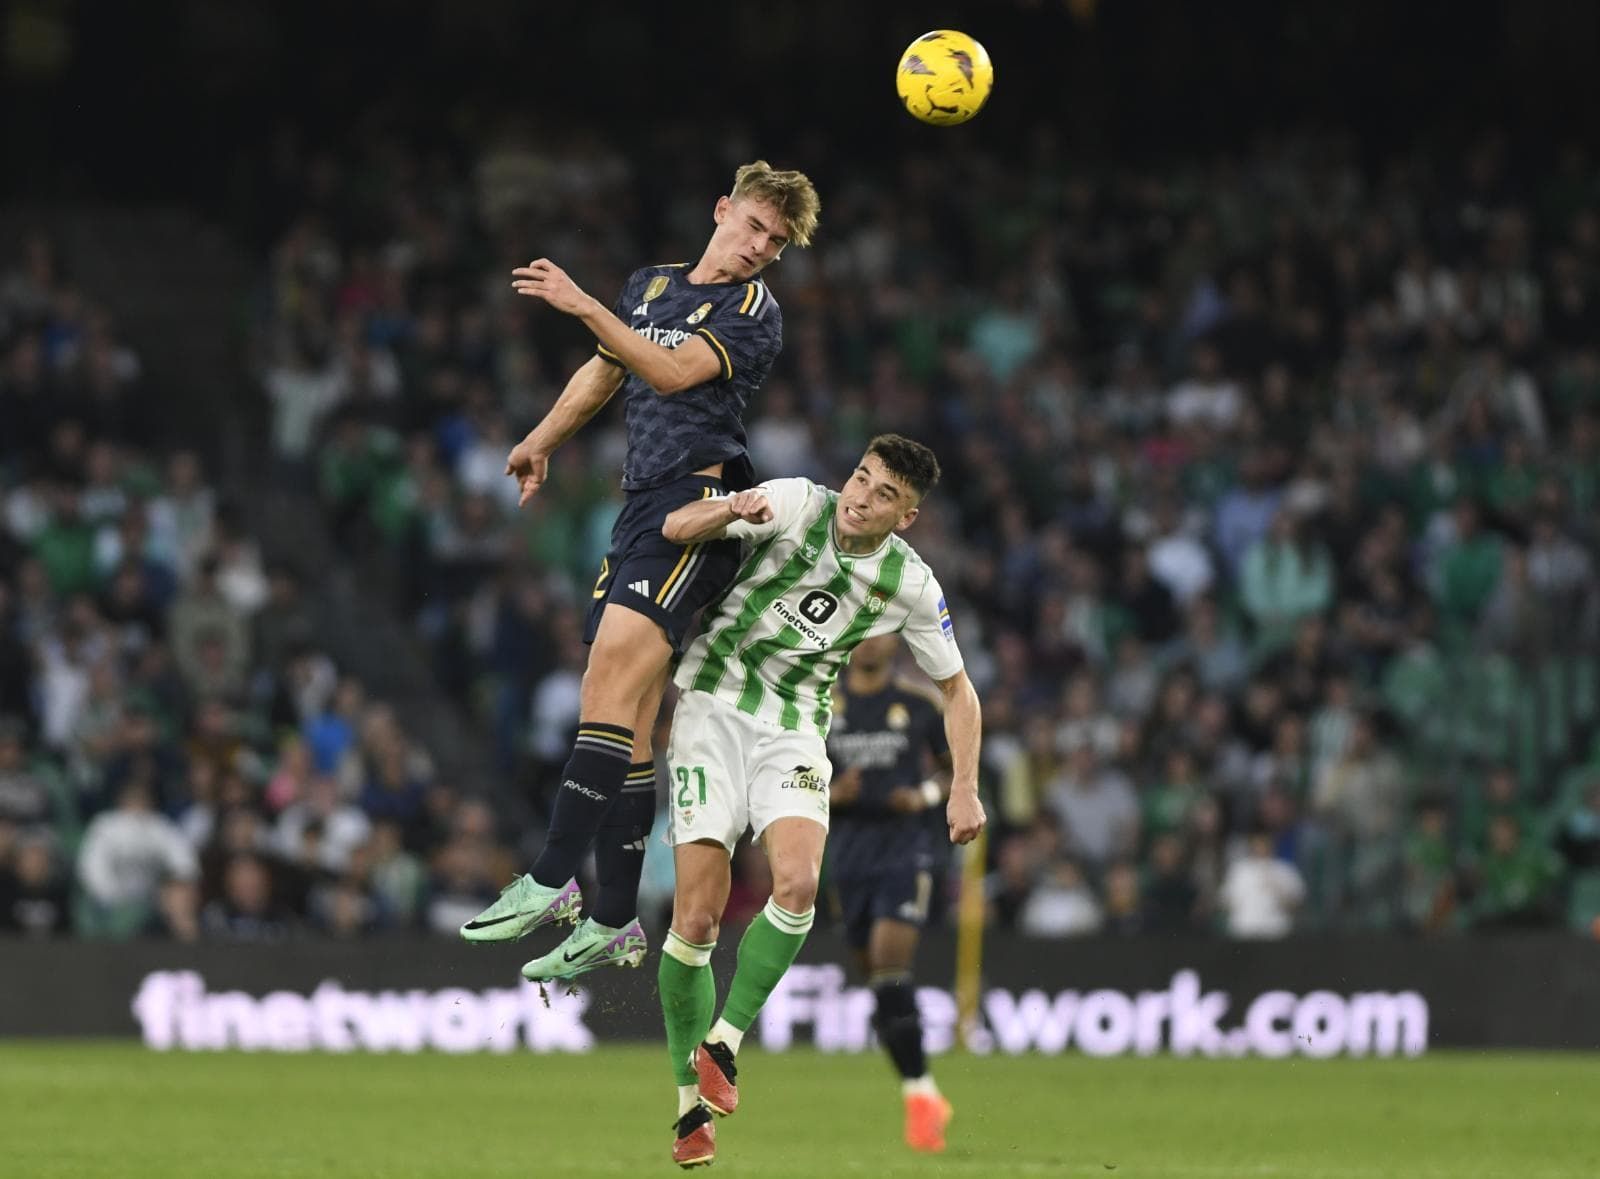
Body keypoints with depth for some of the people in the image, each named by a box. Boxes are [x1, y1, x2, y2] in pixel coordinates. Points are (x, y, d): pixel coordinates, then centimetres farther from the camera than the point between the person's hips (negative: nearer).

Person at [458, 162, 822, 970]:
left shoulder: (754, 312, -2)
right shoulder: (649, 287, 21)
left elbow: (675, 372, -16)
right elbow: (604, 373, 38)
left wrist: (584, 308, -20)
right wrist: (543, 440, 34)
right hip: (640, 505, 8)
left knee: (614, 669, -22)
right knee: (625, 722, 4)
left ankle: (553, 881, -28)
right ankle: (615, 922, 6)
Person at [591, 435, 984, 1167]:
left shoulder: (910, 584, -4)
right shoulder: (797, 506, -10)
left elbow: (956, 689, 9)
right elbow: (676, 528, -15)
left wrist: (964, 789, -1)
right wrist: (731, 510, -36)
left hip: (794, 733, 2)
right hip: (713, 704, -2)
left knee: (797, 885, -26)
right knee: (696, 918, -11)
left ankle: (721, 1044, -9)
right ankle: (692, 1106, 2)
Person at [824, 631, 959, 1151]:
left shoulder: (919, 704, 2)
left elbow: (956, 769, 10)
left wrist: (926, 795, -10)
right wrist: (832, 792, -11)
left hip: (905, 849, -3)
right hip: (848, 851, 3)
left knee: (890, 969, -19)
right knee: (877, 981, 6)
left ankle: (918, 1095, -15)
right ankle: (924, 1095, 19)